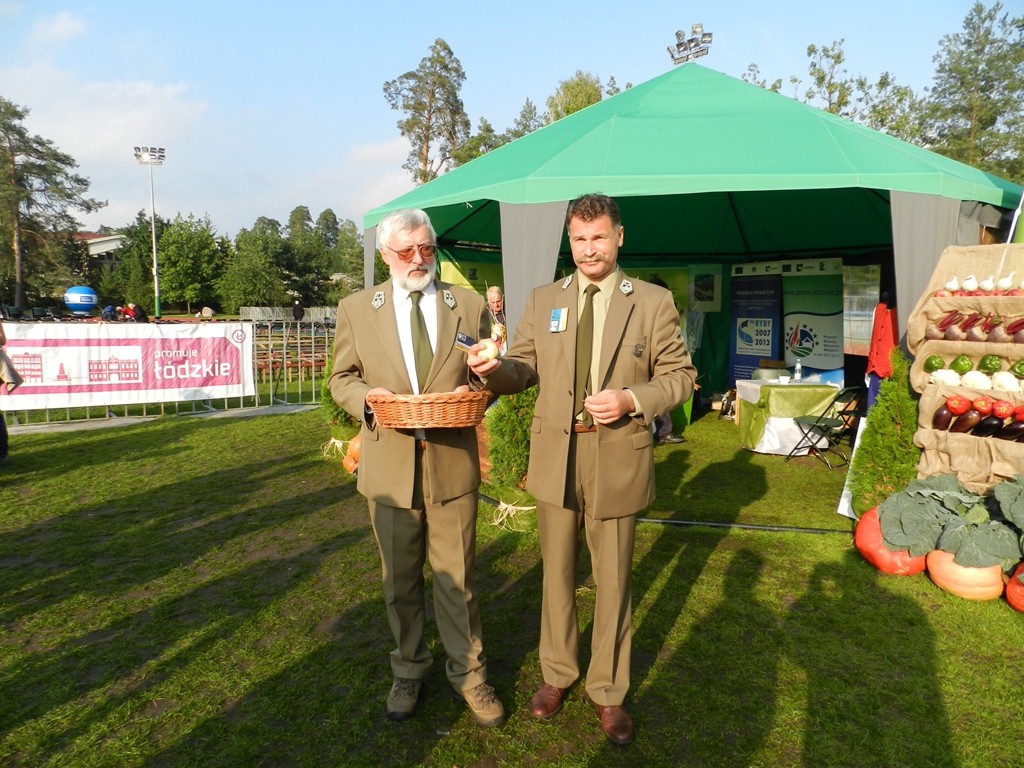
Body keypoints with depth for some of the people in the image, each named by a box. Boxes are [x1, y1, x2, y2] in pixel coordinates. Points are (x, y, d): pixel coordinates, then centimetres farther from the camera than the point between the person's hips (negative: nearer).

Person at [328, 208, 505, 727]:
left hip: (453, 464, 0)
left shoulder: (470, 306, 2)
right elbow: (341, 378, 7)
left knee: (457, 577, 10)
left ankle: (468, 672, 30)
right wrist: (366, 397, -15)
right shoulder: (356, 309, 2)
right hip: (389, 466, 1)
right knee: (399, 579, 15)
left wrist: (473, 394, -15)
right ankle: (408, 670, 36)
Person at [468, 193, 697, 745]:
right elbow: (524, 369, 7)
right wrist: (492, 369, -15)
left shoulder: (653, 302, -1)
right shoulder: (543, 301, 7)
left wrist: (632, 399, -17)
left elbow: (679, 374, 0)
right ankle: (557, 673, 37)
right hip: (555, 456, 2)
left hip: (618, 458, -2)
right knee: (557, 572, 16)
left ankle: (608, 690, 30)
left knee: (613, 579, 10)